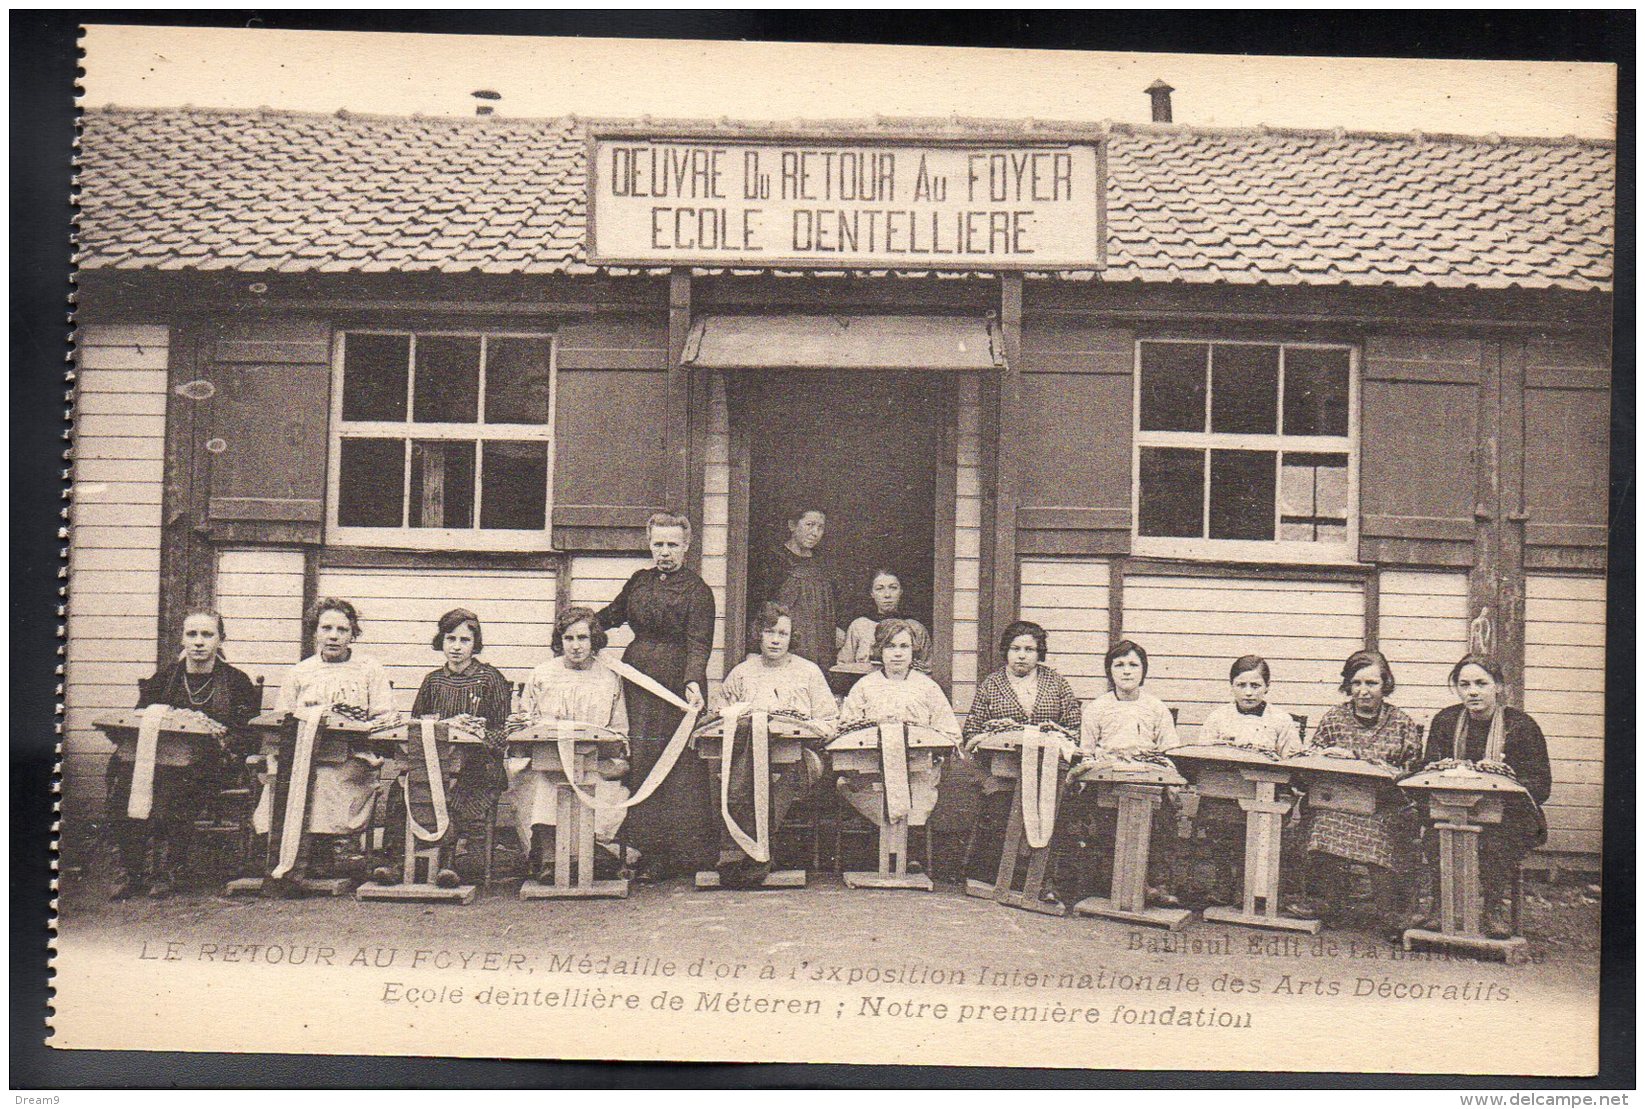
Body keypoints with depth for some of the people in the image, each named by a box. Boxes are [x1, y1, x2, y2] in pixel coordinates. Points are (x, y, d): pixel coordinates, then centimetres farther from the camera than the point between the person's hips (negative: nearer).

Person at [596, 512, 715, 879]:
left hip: (677, 682, -6)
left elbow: (698, 644, -11)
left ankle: (687, 852, -1)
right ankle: (652, 851, 9)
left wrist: (693, 682, -26)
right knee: (641, 762, 4)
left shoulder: (696, 590, -3)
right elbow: (614, 614, 32)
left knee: (680, 764, -5)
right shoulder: (639, 581, 15)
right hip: (638, 680, 6)